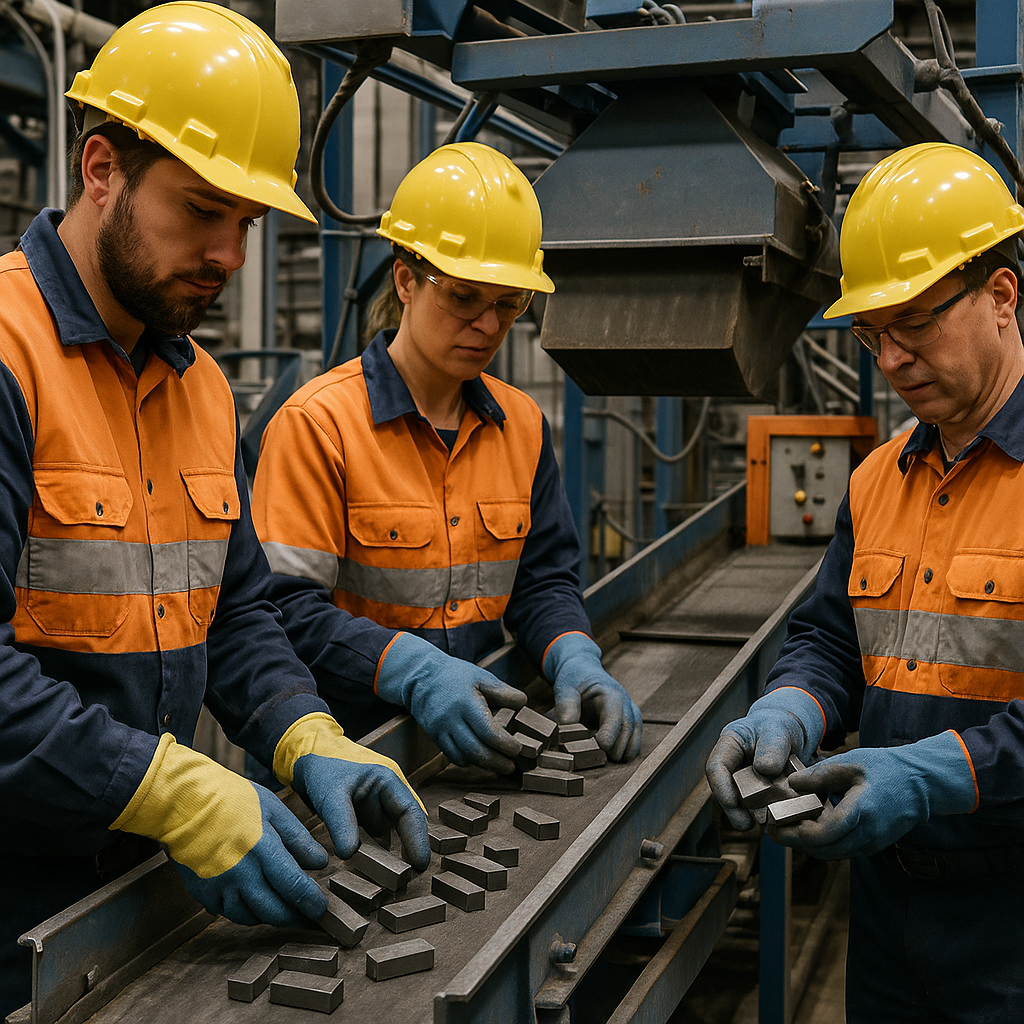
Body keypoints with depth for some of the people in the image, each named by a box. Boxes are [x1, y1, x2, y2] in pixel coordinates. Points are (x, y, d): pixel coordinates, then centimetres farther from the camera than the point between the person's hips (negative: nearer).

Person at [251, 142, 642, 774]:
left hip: (476, 743, 5)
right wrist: (415, 672, -27)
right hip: (353, 742, -4)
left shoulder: (523, 424, 12)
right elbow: (287, 607, -14)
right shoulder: (318, 422, -8)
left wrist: (574, 659, -9)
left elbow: (542, 578, 13)